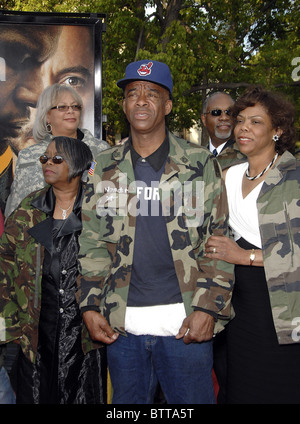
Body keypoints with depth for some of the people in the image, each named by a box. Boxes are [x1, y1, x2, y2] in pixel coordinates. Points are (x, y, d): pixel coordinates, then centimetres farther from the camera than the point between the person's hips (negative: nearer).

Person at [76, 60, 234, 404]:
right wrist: (89, 306, 1)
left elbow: (220, 240, -1)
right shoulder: (105, 168, 8)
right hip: (121, 324, 3)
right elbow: (92, 241, 8)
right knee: (127, 402, 16)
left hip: (186, 323, -2)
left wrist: (209, 308, -9)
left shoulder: (200, 164, 1)